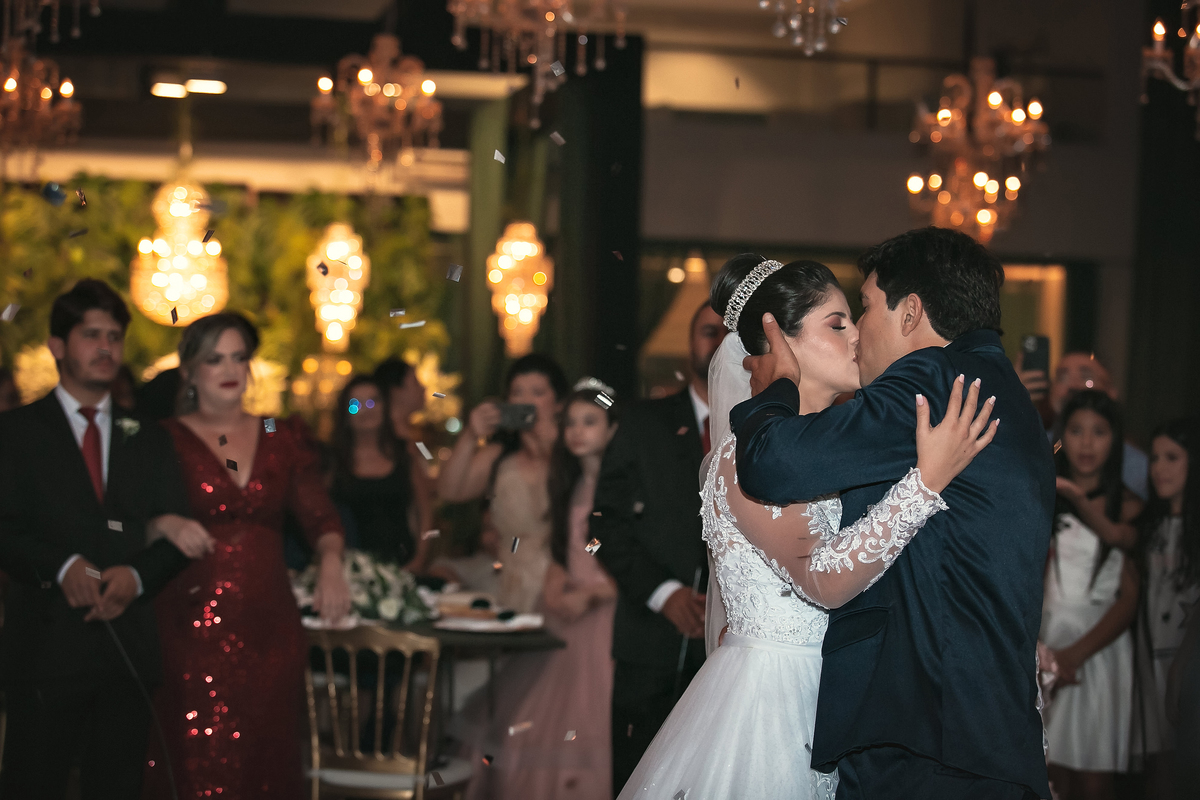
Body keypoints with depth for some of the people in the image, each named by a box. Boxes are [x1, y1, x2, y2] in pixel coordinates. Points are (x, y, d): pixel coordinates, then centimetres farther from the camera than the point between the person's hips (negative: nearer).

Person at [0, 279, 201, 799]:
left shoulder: (147, 441, 17)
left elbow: (176, 536, 9)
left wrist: (137, 576, -11)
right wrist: (62, 566, -23)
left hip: (129, 651, 4)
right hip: (44, 650, -4)